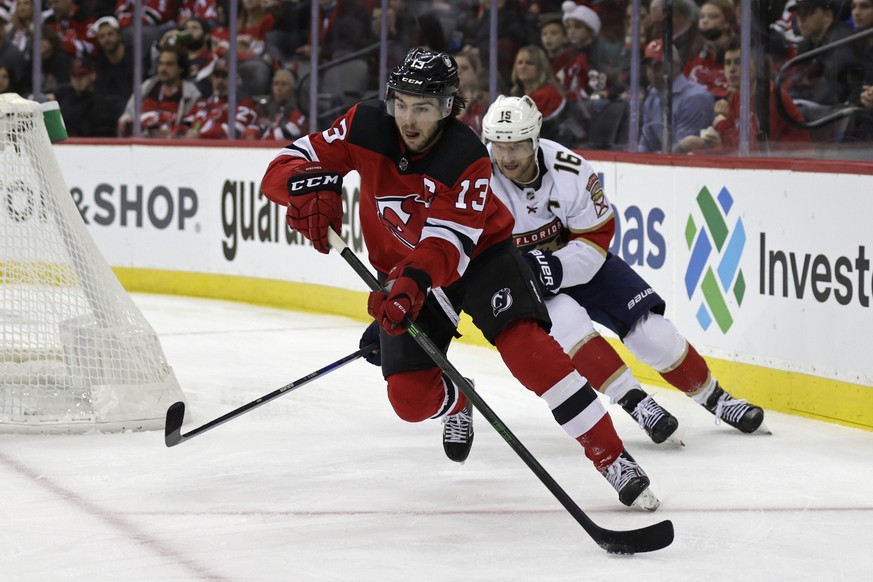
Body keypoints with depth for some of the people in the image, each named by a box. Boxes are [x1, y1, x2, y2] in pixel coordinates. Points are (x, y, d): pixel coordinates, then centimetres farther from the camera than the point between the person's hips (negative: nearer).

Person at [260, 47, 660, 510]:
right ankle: (456, 402, 33)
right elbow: (283, 167, -20)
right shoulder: (366, 128, -19)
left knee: (526, 346, -28)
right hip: (405, 268, 4)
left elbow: (446, 246, -36)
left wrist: (412, 285, -56)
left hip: (479, 253, -3)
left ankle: (614, 461, -24)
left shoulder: (467, 160, -29)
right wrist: (311, 185, -44)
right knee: (410, 398, -8)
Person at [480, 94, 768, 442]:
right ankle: (634, 402, -22)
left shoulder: (569, 170, -23)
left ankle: (714, 398, 16)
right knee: (567, 322, -32)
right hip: (516, 280, -1)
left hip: (577, 263, 1)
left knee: (651, 332, -5)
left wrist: (555, 267, -31)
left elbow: (596, 239, -15)